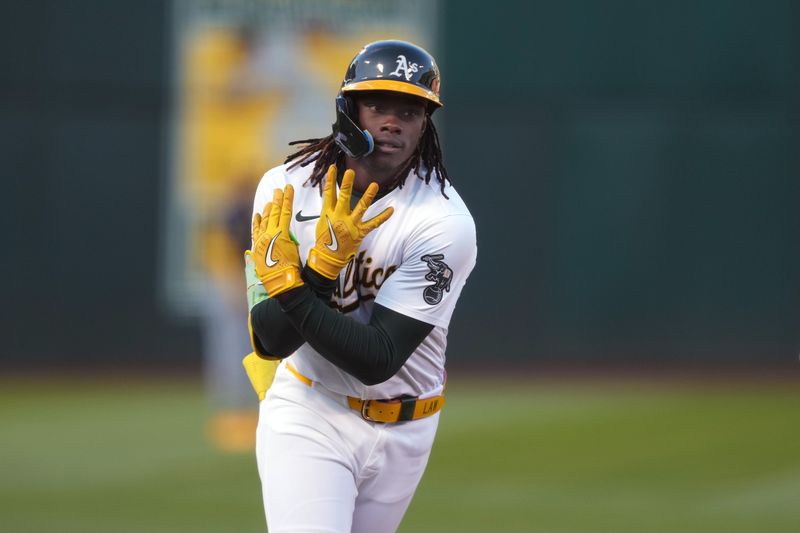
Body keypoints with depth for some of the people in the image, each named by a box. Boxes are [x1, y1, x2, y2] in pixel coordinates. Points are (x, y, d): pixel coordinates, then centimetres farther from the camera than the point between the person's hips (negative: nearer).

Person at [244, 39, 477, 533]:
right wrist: (326, 260, -28)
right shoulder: (287, 189, -10)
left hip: (403, 433, 0)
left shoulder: (445, 223, -19)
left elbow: (377, 360, -22)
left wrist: (288, 286, -29)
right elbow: (270, 342, -13)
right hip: (307, 414, 0)